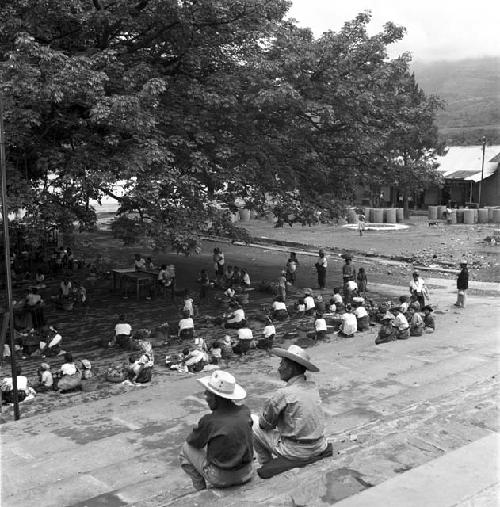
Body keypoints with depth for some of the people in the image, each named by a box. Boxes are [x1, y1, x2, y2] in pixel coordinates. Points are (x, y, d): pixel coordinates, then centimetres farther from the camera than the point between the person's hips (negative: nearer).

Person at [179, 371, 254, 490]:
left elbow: (192, 441, -3)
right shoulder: (244, 411, -7)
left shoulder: (209, 421, -21)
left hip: (221, 479, -4)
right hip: (247, 474, 5)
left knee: (186, 448, 10)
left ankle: (200, 489, 14)